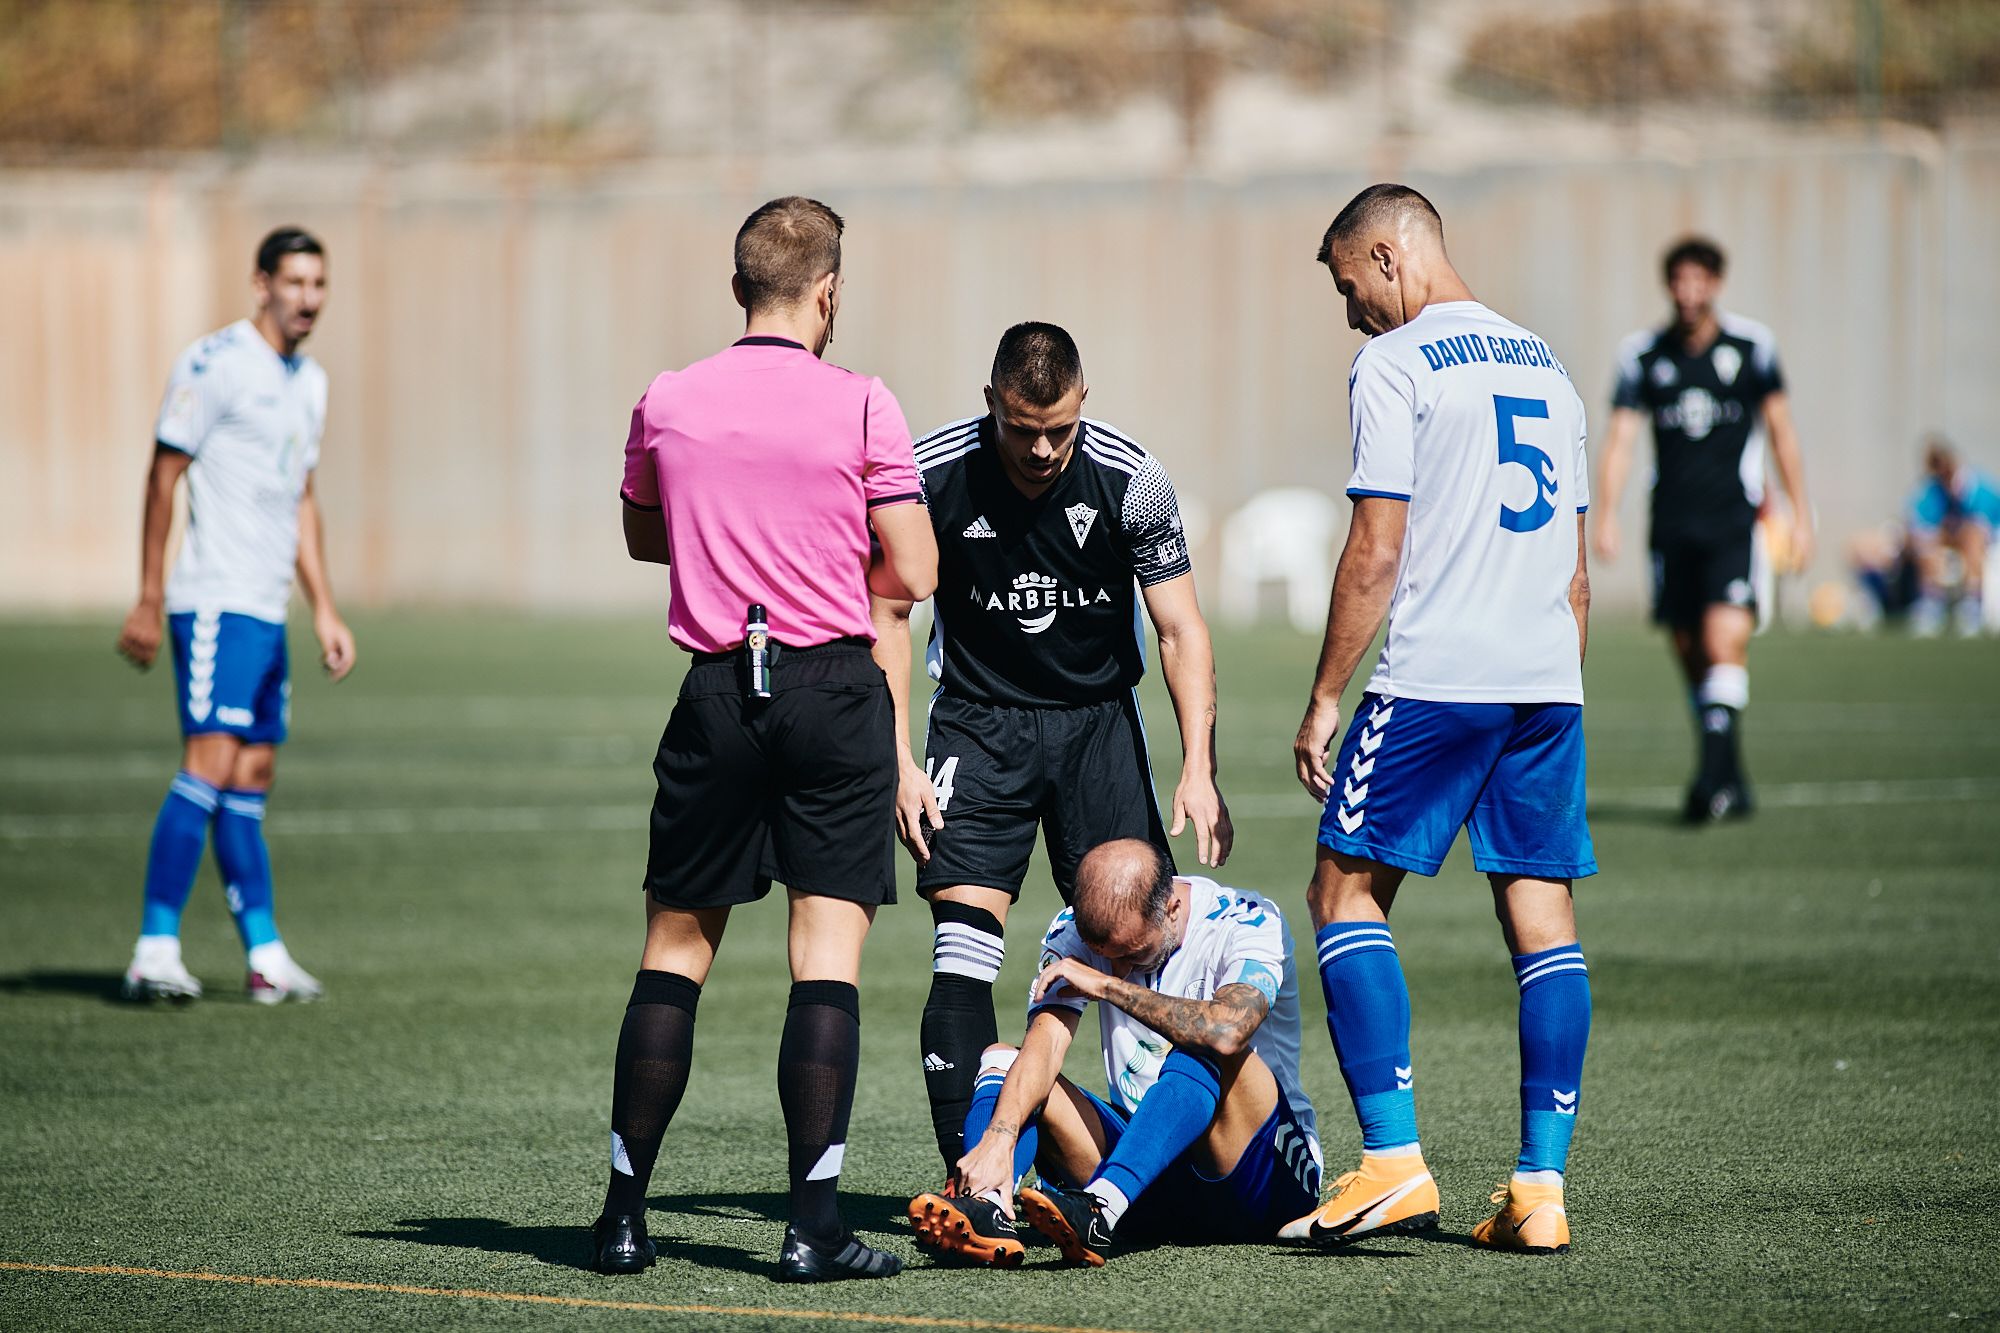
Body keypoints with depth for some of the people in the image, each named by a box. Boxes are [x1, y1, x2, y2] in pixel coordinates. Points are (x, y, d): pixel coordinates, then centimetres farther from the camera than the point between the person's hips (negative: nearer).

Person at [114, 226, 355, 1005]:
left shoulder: (309, 381, 17)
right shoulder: (215, 364, -8)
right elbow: (162, 477, -8)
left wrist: (325, 611, 21)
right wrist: (149, 601, -12)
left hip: (266, 609, 8)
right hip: (216, 600, -8)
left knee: (252, 780, 9)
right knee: (211, 764, -15)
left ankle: (266, 956, 11)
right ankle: (155, 949, -15)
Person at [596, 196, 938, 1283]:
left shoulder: (667, 404, 3)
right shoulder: (861, 406, -7)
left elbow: (642, 536, 20)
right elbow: (913, 573, -4)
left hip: (717, 693, 3)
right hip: (834, 692, -3)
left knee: (675, 946, 11)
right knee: (828, 951, -2)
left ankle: (624, 1213, 12)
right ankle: (812, 1225, -6)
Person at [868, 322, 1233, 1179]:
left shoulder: (1130, 480, -15)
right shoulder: (933, 474, -15)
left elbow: (1181, 631, -8)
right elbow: (888, 615, -3)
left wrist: (1199, 769, -17)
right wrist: (899, 760, -10)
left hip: (1100, 718, 1)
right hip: (980, 716, -1)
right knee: (963, 947, -13)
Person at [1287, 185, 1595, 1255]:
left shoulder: (1395, 366, -4)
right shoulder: (1545, 367, 18)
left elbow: (1376, 554, -10)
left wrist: (1325, 698, -4)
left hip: (1434, 683, -7)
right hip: (1548, 684, 7)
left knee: (1346, 892, 1)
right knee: (1542, 917, 5)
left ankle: (1394, 1162, -8)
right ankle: (1541, 1187, 2)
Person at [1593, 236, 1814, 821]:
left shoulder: (1750, 345, 2)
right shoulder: (1642, 353, 5)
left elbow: (1781, 430, 9)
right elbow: (1620, 437, 3)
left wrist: (1800, 514, 7)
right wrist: (1606, 516, -9)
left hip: (1734, 523, -2)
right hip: (1672, 526, 3)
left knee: (1726, 641, -19)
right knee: (1690, 654, 6)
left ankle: (1713, 774, -20)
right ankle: (1730, 779, 19)